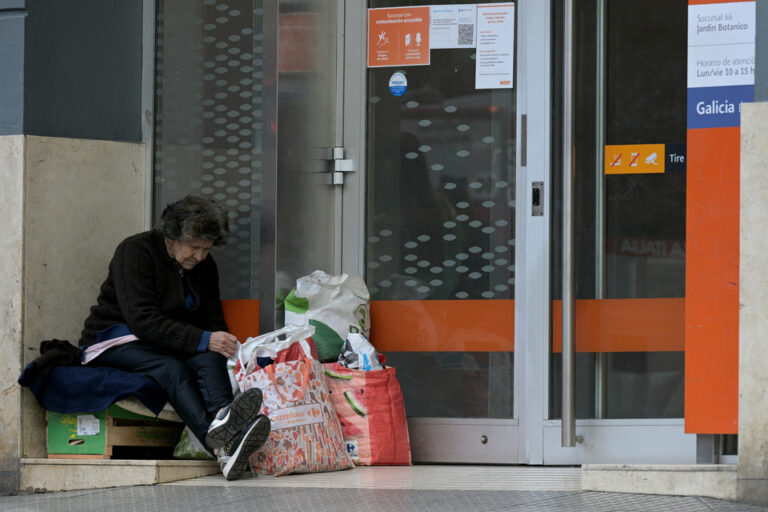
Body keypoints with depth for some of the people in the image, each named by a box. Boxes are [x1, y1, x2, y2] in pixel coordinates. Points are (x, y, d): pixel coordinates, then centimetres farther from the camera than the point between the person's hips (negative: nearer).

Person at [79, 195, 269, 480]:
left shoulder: (204, 266, 9)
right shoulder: (135, 251, -14)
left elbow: (212, 322, 12)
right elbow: (142, 320, -23)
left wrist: (224, 347, -13)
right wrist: (203, 340, -30)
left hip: (171, 344, 6)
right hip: (116, 342, -6)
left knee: (210, 358, -28)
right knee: (171, 368, -36)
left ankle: (224, 417, -62)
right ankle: (220, 445, -63)